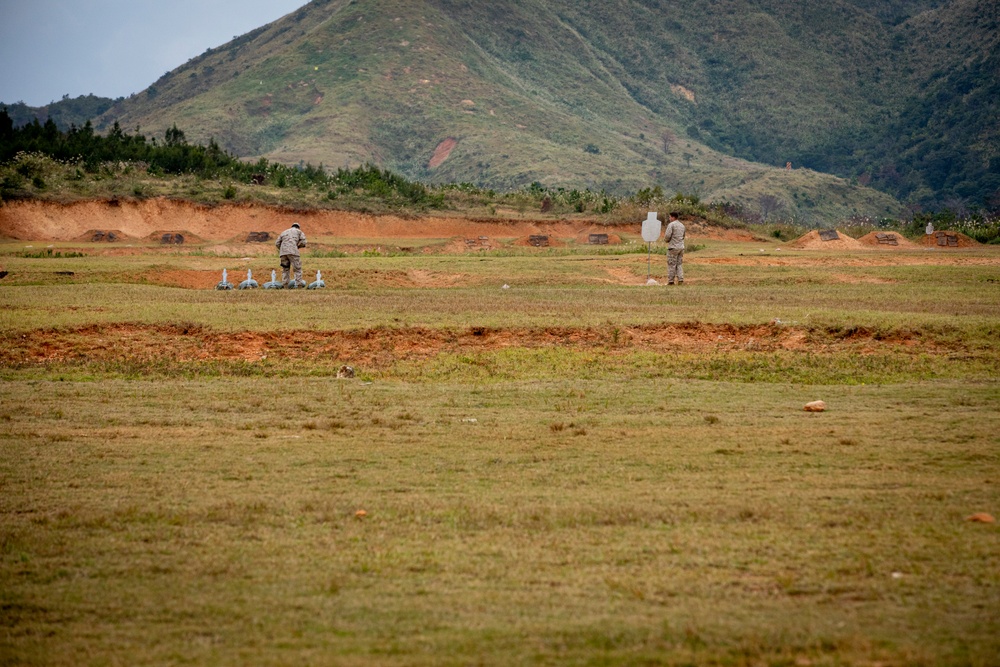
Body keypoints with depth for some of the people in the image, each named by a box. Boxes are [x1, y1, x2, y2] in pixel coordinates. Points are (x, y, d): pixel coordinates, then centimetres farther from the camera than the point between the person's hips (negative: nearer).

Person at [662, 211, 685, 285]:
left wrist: (665, 240, 7)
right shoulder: (682, 225, 14)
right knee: (679, 264, 9)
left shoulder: (671, 225, -10)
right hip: (681, 247, 7)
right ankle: (680, 280, 1)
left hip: (673, 247, -7)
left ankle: (671, 281, 0)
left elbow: (667, 236, -17)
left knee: (671, 265, -1)